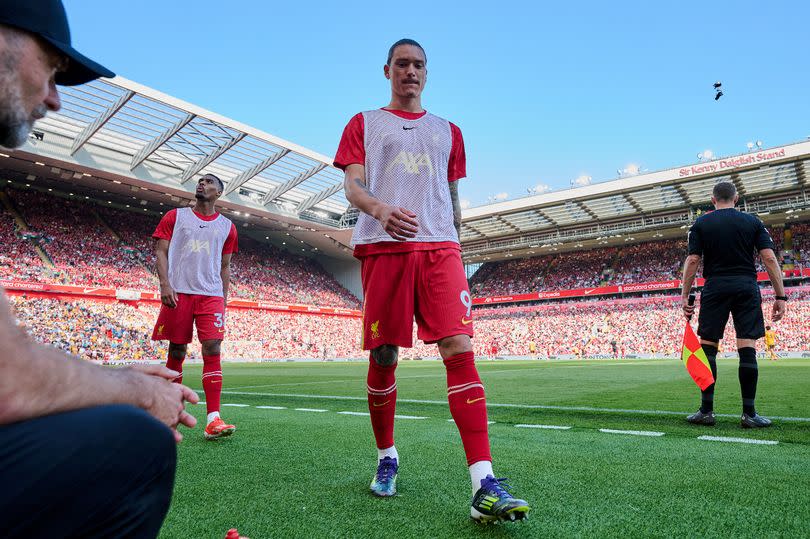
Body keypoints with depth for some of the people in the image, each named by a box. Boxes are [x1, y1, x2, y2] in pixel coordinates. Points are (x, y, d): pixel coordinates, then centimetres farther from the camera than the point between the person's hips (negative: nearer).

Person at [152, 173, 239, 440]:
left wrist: (224, 298, 10)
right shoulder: (175, 216, 11)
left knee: (213, 350, -12)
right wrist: (165, 284, -10)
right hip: (178, 292, 0)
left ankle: (213, 420, -15)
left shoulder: (227, 226, 14)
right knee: (177, 351, 5)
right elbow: (161, 252, 4)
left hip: (211, 295, 1)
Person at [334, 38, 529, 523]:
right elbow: (352, 186, 2)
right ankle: (387, 457, 25)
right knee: (383, 357, 2)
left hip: (439, 247, 1)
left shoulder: (448, 132, 24)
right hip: (383, 247, -1)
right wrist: (380, 209, -20)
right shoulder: (364, 124, 17)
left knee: (459, 348, -15)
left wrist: (455, 246, 16)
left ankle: (484, 485, -17)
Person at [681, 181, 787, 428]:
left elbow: (692, 261, -2)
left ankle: (706, 410, 2)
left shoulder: (701, 224, 5)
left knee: (708, 347, 2)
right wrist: (780, 296, 2)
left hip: (715, 288, -1)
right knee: (747, 349, 1)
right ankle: (749, 414, 3)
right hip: (747, 287, 1)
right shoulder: (753, 222, 9)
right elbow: (769, 258, 1)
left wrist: (685, 296, 0)